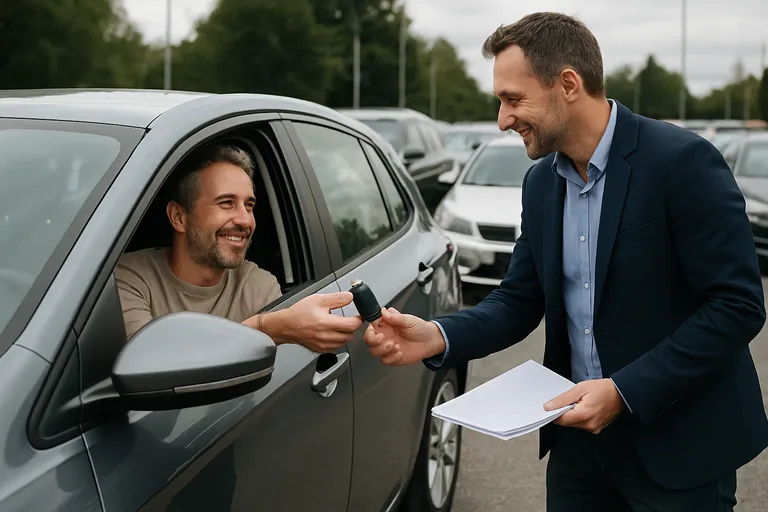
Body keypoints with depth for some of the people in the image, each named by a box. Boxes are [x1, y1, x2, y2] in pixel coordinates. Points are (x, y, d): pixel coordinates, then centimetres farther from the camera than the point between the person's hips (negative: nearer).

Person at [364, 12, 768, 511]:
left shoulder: (683, 161, -17)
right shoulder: (541, 182, 4)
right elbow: (518, 302, 7)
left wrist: (624, 391, -22)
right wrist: (436, 337, -11)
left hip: (679, 444, -6)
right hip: (581, 434, 6)